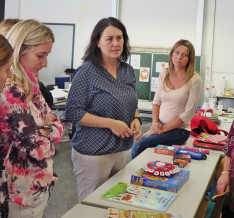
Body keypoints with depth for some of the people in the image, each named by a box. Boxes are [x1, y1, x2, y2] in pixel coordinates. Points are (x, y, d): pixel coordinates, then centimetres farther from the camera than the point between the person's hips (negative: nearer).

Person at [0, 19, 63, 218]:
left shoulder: (30, 84, 5)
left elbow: (56, 124, 6)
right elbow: (38, 147, -26)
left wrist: (42, 131, -14)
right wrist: (47, 130, -7)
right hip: (24, 193, -8)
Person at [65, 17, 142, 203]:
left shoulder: (128, 71, 6)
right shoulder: (87, 71, -13)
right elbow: (73, 113, -15)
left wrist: (136, 119, -4)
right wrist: (111, 123, -21)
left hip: (120, 150, 6)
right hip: (93, 153, -6)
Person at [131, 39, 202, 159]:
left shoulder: (194, 80, -11)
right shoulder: (164, 73, 5)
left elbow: (188, 114, -12)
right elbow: (156, 101, 10)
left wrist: (164, 128, -13)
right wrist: (155, 123, -6)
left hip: (178, 130, -4)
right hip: (159, 126, 4)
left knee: (138, 146, -22)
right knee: (135, 146, -20)